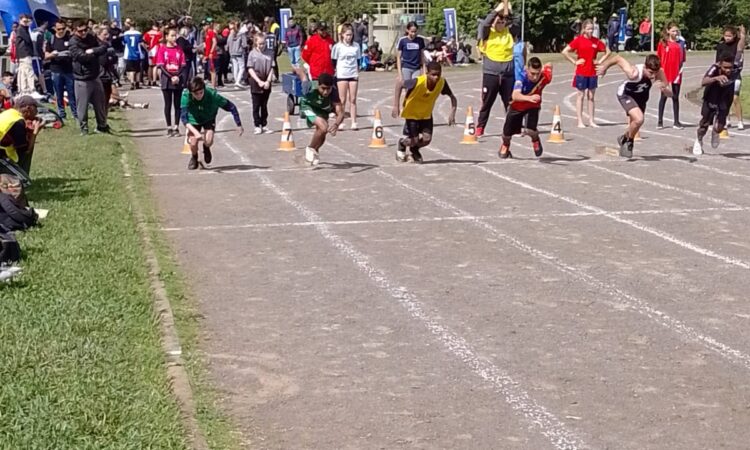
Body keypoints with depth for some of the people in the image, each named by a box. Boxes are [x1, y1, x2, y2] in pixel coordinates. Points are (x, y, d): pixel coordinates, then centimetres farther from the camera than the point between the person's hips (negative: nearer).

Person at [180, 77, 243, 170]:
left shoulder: (212, 94, -33)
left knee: (208, 141, -22)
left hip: (208, 119, 0)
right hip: (193, 120, 0)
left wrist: (239, 125, -22)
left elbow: (231, 106, -24)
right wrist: (196, 132, -48)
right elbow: (183, 117, -35)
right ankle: (194, 158, 21)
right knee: (193, 143, -16)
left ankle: (206, 148, 18)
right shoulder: (186, 95, -32)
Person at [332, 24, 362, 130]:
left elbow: (358, 60, 12)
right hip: (341, 75, -2)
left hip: (353, 75, 2)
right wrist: (334, 73, -5)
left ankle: (354, 122, 5)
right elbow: (334, 61, 2)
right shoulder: (338, 46, -3)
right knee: (342, 100, 0)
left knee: (353, 99, 3)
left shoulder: (356, 46, 6)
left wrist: (357, 73, 2)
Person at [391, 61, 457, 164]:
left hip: (427, 114, 4)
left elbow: (452, 97, -10)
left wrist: (452, 114, -25)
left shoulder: (442, 82, -23)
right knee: (414, 140, -7)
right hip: (412, 113, -4)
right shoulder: (418, 82, -36)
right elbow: (399, 82, -24)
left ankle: (414, 150, 27)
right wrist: (396, 106, -27)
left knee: (427, 139, -8)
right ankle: (402, 145, 30)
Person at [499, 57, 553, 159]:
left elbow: (549, 65, -7)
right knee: (507, 132, 14)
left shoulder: (545, 78, -31)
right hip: (517, 107, 0)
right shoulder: (522, 77, -40)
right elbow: (515, 96, -57)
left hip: (533, 106, 0)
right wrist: (529, 98, -73)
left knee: (530, 130, -24)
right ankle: (505, 146, 53)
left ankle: (536, 141, 15)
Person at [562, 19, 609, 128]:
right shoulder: (578, 40, -6)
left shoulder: (596, 41, 4)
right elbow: (564, 52, -9)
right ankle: (580, 121, 6)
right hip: (581, 72, -3)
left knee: (591, 96, 9)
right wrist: (574, 62, -10)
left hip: (593, 73, 3)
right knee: (581, 95, 3)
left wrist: (600, 61, 4)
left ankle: (591, 121, 15)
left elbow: (607, 52, 16)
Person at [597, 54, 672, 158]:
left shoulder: (659, 73, -31)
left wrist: (664, 89, -50)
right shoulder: (633, 73, -41)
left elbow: (670, 94, -26)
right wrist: (604, 67, -10)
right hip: (626, 94, -5)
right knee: (639, 119, -28)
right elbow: (618, 58, -27)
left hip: (641, 97, 5)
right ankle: (628, 141, 2)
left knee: (635, 124, 21)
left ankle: (624, 139, 55)